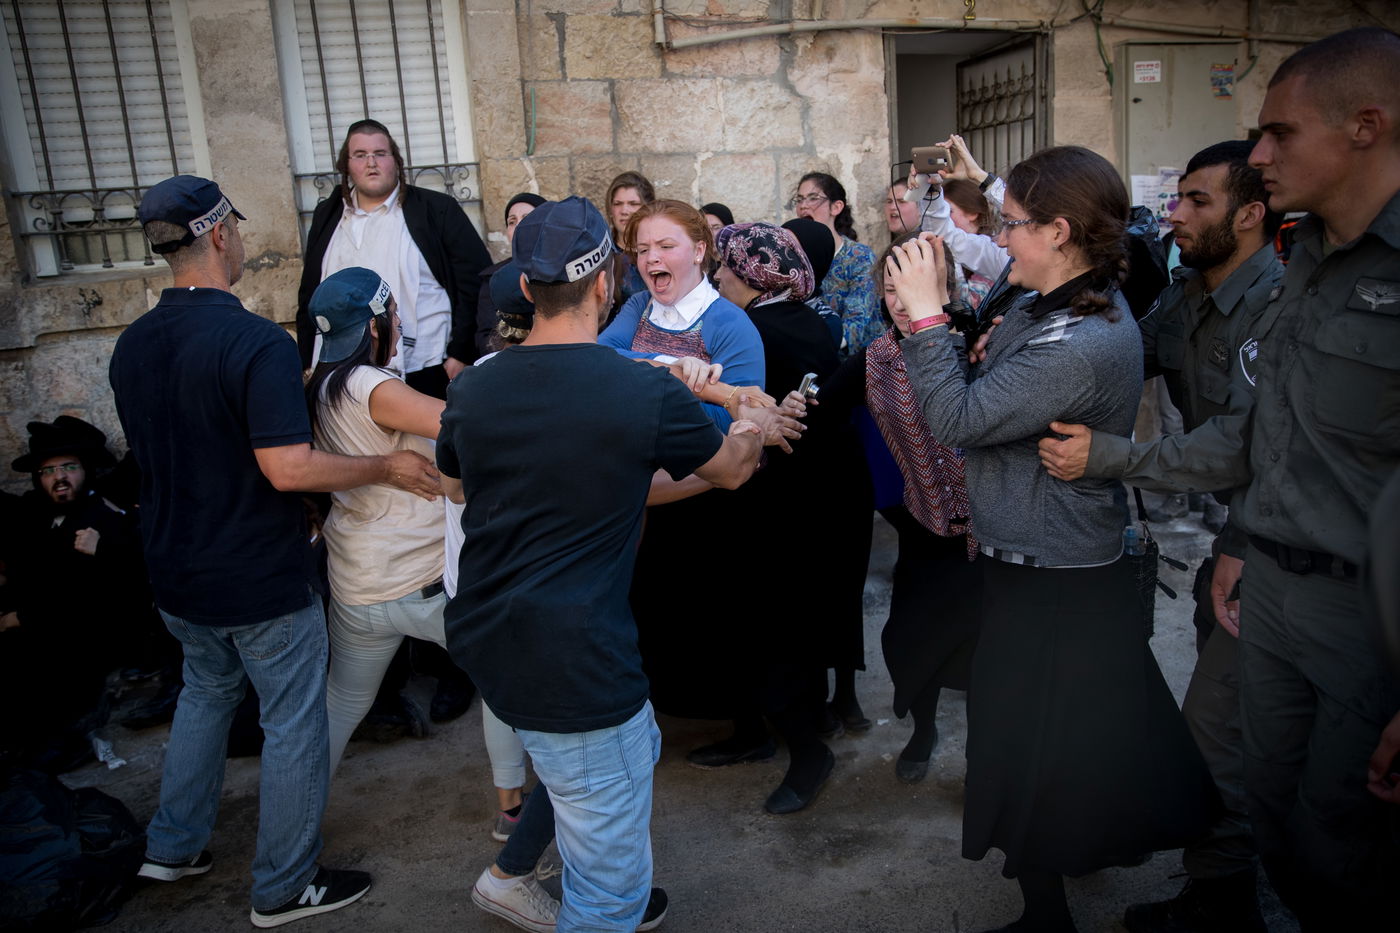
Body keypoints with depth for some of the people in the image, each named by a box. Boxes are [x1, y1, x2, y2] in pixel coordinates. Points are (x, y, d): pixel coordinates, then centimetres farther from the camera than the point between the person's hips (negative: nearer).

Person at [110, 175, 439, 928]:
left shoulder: (131, 347, 1)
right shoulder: (256, 342, -24)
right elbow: (288, 468, -30)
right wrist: (387, 468, -18)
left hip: (176, 573, 8)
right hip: (261, 581, -7)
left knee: (206, 691, 29)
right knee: (291, 723, 9)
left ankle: (174, 846, 39)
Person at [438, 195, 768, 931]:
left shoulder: (471, 389, -2)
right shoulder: (649, 394, -16)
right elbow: (730, 470, 6)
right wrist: (752, 425, 27)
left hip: (485, 640, 7)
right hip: (574, 664, -7)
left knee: (636, 749, 31)